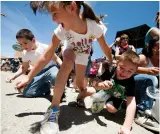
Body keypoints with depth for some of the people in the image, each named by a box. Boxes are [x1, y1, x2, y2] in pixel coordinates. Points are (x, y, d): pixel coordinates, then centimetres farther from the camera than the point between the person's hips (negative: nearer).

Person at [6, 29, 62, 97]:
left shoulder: (44, 47, -15)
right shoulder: (25, 54, -1)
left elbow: (56, 58, -9)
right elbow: (24, 67, 13)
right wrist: (14, 76, 1)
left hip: (50, 68, -5)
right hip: (39, 73, 5)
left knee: (55, 76, -45)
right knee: (27, 93, -9)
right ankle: (46, 86, 11)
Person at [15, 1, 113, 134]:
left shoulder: (94, 26, -36)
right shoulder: (61, 30, -32)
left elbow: (106, 49, -21)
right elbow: (46, 57, -29)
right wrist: (28, 78, -26)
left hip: (84, 54, 1)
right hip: (71, 51, 0)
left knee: (80, 84, 3)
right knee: (68, 61, -36)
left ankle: (83, 92, 44)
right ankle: (54, 107, -28)